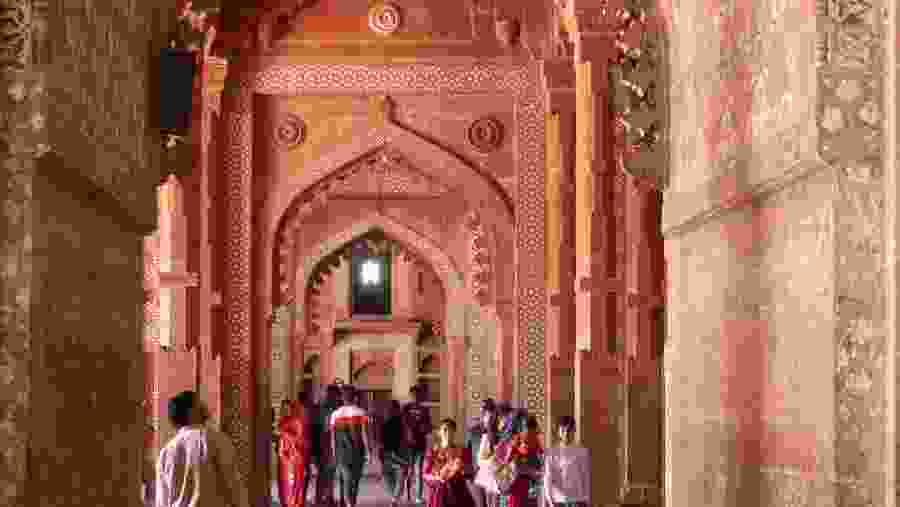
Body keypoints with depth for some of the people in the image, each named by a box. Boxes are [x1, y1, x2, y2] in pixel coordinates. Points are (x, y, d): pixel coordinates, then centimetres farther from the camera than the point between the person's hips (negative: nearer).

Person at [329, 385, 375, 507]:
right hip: (357, 451, -1)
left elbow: (333, 436, 3)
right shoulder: (360, 412, -5)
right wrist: (368, 451, -3)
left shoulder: (335, 414, 1)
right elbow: (364, 433, -8)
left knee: (346, 479, 0)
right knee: (356, 478, 14)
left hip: (341, 452, 1)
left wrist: (334, 453, 12)